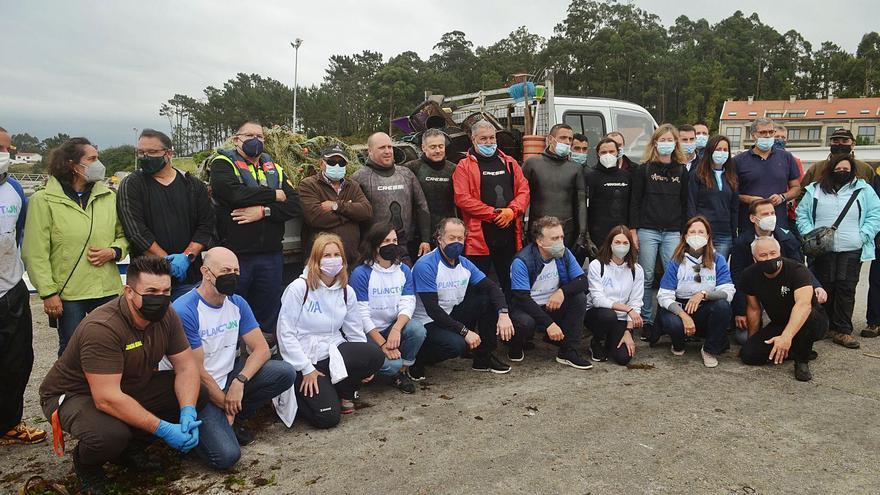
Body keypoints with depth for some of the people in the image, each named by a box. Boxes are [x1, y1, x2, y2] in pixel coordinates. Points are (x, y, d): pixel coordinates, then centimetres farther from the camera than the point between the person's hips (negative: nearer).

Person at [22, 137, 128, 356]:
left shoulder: (109, 197, 6)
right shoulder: (43, 200, -6)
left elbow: (123, 235, 15)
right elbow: (35, 254, -7)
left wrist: (113, 252, -6)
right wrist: (48, 293, -10)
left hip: (108, 290, 4)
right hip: (67, 294, -3)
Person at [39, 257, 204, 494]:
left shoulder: (166, 316, -12)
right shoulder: (102, 328, -32)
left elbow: (186, 366, -8)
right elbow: (106, 399, -36)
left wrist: (188, 413, -26)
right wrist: (163, 429, -35)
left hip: (131, 388, 7)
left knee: (196, 394, -11)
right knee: (111, 436, -37)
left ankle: (132, 448, 8)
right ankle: (86, 464, 1)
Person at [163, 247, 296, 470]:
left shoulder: (237, 303, 1)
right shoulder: (183, 311, -21)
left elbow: (261, 348, -1)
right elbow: (196, 372, -18)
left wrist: (240, 381, -18)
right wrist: (226, 405, -10)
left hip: (227, 378, 7)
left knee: (285, 373, -12)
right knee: (227, 455, -25)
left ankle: (233, 420, 5)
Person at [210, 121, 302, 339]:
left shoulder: (274, 169, 15)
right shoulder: (223, 164, 1)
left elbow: (295, 206, 2)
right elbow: (236, 194, -20)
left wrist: (264, 211, -14)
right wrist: (274, 195, -8)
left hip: (271, 255, 4)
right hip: (234, 255, -4)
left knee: (267, 316, 13)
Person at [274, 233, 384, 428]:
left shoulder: (346, 292, 5)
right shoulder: (299, 287, -11)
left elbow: (355, 332, 10)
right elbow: (285, 332, -12)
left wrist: (364, 364, -1)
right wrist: (307, 369, -14)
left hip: (334, 354, 5)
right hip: (305, 358, -5)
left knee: (375, 354, -23)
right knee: (328, 417, -20)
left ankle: (344, 393, 5)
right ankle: (300, 392, 13)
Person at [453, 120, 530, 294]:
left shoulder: (509, 163, 15)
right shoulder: (465, 166, 1)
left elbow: (524, 190, 9)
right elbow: (462, 198, -10)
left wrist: (512, 211, -10)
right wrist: (494, 213, -13)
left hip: (509, 233, 4)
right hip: (479, 234, -4)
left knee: (510, 282, 13)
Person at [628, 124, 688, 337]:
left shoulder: (681, 171, 10)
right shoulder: (644, 170, 3)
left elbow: (684, 203, 11)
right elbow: (635, 201, 0)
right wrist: (633, 231, -5)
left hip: (673, 232, 2)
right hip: (648, 230, -2)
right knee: (647, 278, 3)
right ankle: (646, 321, 13)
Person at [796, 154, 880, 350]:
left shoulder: (863, 190, 8)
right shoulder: (815, 191, 10)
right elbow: (801, 214, 9)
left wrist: (862, 236, -6)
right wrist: (809, 234, -5)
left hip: (851, 251, 0)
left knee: (846, 289, -3)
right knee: (824, 288, 2)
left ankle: (842, 330, 2)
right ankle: (824, 326, 11)